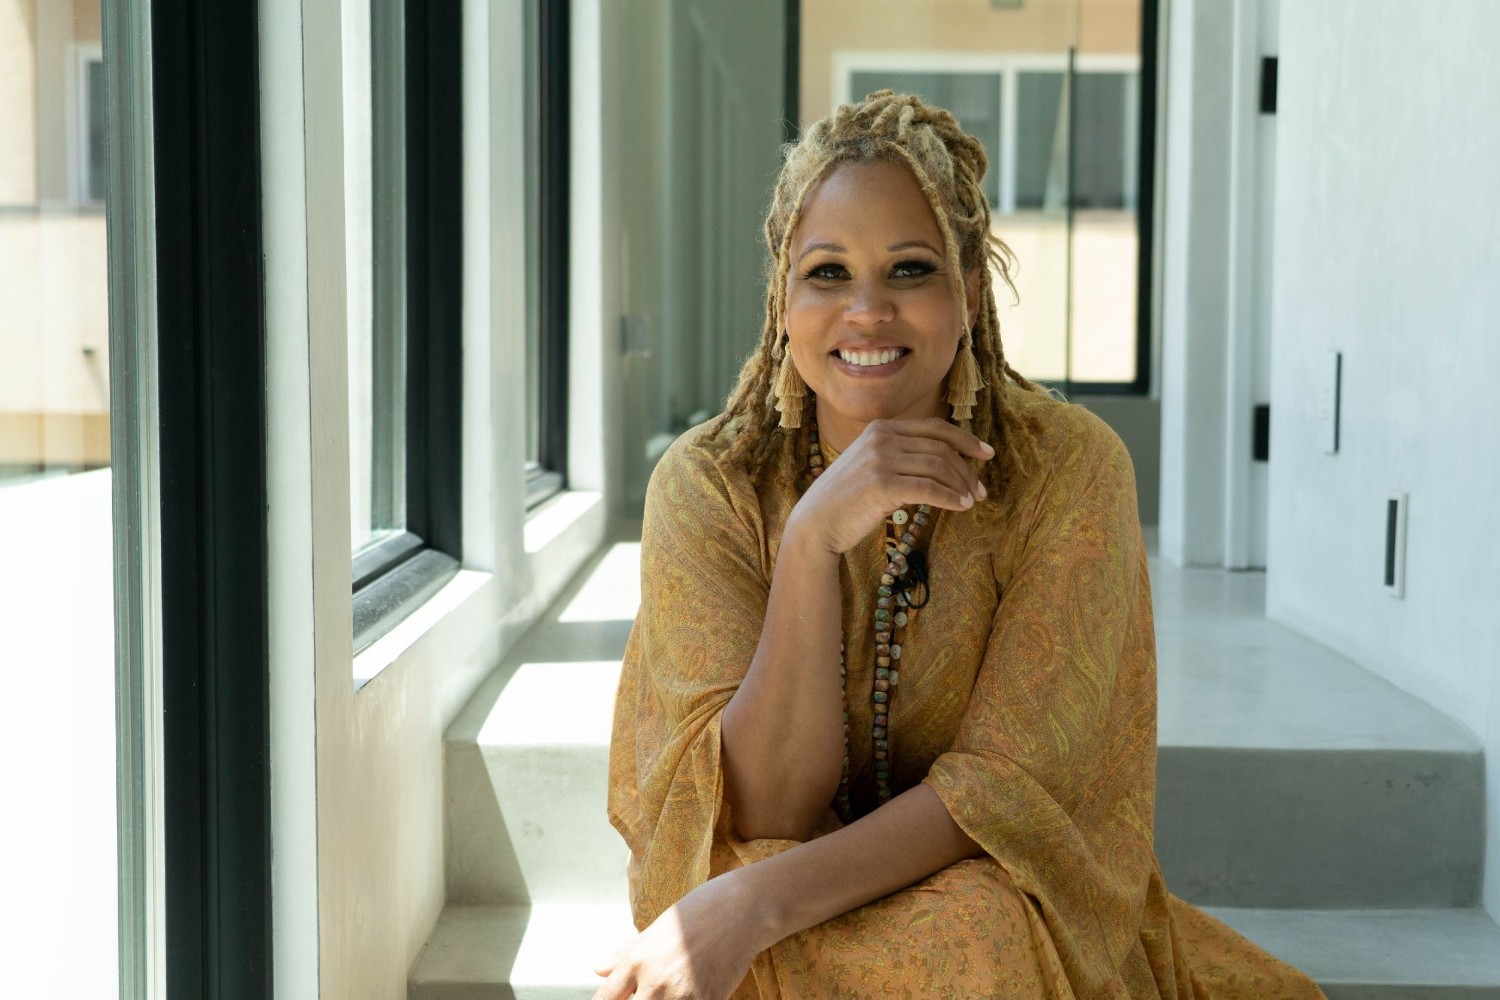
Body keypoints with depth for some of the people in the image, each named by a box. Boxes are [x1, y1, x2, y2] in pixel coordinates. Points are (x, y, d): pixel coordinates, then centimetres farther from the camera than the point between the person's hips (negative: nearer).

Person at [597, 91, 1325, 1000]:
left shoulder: (1068, 469, -11)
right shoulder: (709, 486, -9)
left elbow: (1007, 788, -15)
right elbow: (763, 812, -15)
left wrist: (755, 905, -28)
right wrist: (810, 541, -27)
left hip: (1013, 920, 1)